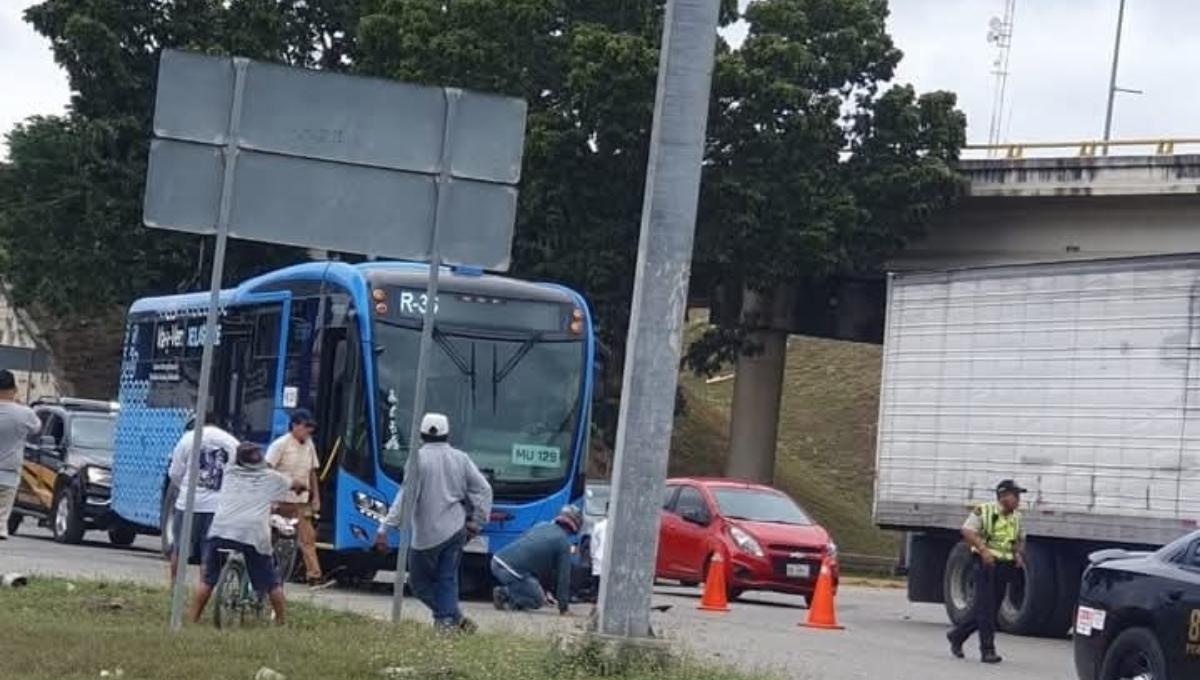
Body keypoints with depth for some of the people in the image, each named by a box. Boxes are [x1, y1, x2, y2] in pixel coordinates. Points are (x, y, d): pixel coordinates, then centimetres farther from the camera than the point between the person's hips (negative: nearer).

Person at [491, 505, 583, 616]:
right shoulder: (564, 543, 2)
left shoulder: (541, 526, 23)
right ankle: (505, 594, -6)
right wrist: (563, 608, 12)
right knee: (538, 601, 9)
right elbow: (563, 576, 4)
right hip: (513, 571, -8)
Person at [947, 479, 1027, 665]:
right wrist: (983, 550, -24)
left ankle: (957, 636, 27)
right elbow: (967, 531, -13)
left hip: (1005, 566, 7)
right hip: (987, 564, -7)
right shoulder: (984, 511, -8)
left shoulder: (1016, 517, 13)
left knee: (991, 609, 11)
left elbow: (1020, 540, 24)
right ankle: (987, 650, -5)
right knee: (986, 608, -8)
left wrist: (1019, 554, 2)